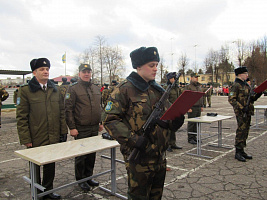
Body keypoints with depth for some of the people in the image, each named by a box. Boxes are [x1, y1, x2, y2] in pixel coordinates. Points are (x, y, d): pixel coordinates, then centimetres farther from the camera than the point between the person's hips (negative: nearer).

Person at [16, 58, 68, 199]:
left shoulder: (55, 89, 7)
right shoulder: (25, 90, -8)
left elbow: (61, 112, 9)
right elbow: (21, 117, -9)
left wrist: (63, 131, 5)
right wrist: (25, 139, -12)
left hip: (53, 138, 4)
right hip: (35, 140, -4)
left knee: (50, 166, 18)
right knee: (35, 167, 14)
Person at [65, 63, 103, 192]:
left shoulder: (96, 89, 13)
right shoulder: (73, 88, -7)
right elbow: (68, 109, -10)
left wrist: (100, 123, 17)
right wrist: (72, 127, -14)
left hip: (94, 128, 6)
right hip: (81, 129, -6)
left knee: (92, 154, 14)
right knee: (81, 156, 5)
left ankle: (88, 177, 30)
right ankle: (80, 180, 21)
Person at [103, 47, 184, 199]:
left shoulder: (158, 90, 10)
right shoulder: (125, 90, -11)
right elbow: (110, 120, -15)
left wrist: (176, 121, -9)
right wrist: (132, 139, -23)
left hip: (160, 156, 7)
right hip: (139, 158, -6)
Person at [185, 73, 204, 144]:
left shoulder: (199, 86, 16)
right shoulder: (188, 86, -7)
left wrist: (201, 106, 16)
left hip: (198, 107, 7)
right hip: (192, 108, -7)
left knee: (197, 123, 10)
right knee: (191, 123, -2)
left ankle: (194, 137, 20)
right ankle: (190, 138, 6)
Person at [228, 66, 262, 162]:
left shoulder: (246, 85, 17)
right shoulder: (236, 85, -11)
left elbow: (250, 98, 22)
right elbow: (231, 99, -18)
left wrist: (257, 95, 3)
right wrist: (242, 108, -24)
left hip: (248, 112, 9)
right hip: (241, 113, -9)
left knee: (245, 132, 13)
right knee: (241, 132, -7)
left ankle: (241, 151, 23)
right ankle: (238, 153, 1)